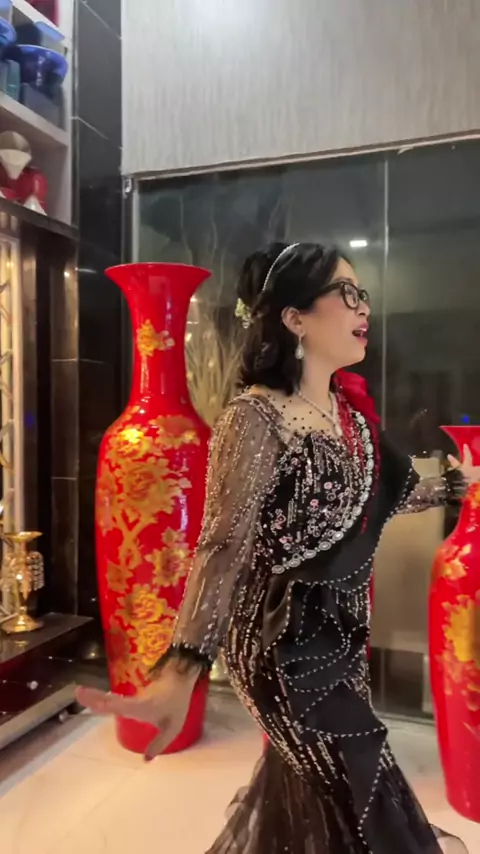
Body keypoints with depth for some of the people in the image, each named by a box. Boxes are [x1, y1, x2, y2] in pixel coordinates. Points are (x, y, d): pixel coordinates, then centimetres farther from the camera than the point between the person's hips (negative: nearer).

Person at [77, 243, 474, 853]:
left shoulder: (350, 407, 3)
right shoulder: (258, 417, -22)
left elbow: (381, 499, 15)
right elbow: (223, 546, -30)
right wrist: (181, 671, -39)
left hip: (341, 630, 8)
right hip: (286, 642, -8)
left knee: (313, 783, 26)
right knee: (364, 793, 10)